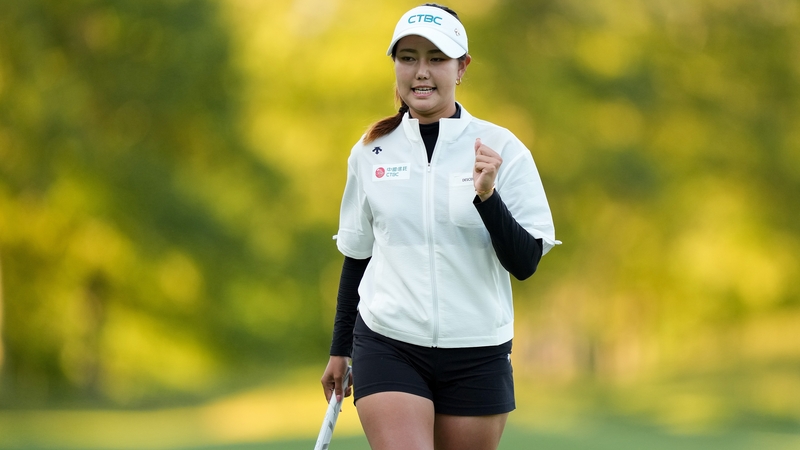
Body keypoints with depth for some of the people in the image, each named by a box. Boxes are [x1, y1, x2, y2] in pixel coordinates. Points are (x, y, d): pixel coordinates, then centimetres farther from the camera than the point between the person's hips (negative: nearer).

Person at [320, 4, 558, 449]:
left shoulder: (501, 148, -3)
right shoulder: (371, 151, 4)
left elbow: (526, 262, -6)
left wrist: (487, 196, -21)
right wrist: (340, 349, 18)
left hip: (476, 356, 0)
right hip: (387, 346, 0)